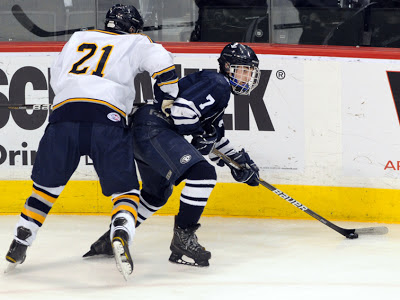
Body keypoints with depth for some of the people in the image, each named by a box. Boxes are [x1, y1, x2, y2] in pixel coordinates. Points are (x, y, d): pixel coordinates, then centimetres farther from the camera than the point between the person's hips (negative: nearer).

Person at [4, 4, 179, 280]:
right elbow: (162, 63, 6)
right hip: (107, 119, -3)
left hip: (64, 112, 3)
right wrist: (170, 101, 19)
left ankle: (18, 246, 18)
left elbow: (56, 77, 30)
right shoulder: (135, 43, 20)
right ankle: (121, 235, -25)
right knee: (126, 191, 4)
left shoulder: (78, 39, 30)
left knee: (47, 184, 19)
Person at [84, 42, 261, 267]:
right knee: (202, 173, -23)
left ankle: (112, 238, 39)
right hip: (154, 129, -11)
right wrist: (200, 135, -9)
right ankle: (183, 238, -19)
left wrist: (239, 160, 28)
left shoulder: (221, 90, 25)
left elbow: (215, 135, 35)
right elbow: (182, 108, -22)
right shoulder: (217, 84, -8)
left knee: (157, 193, 29)